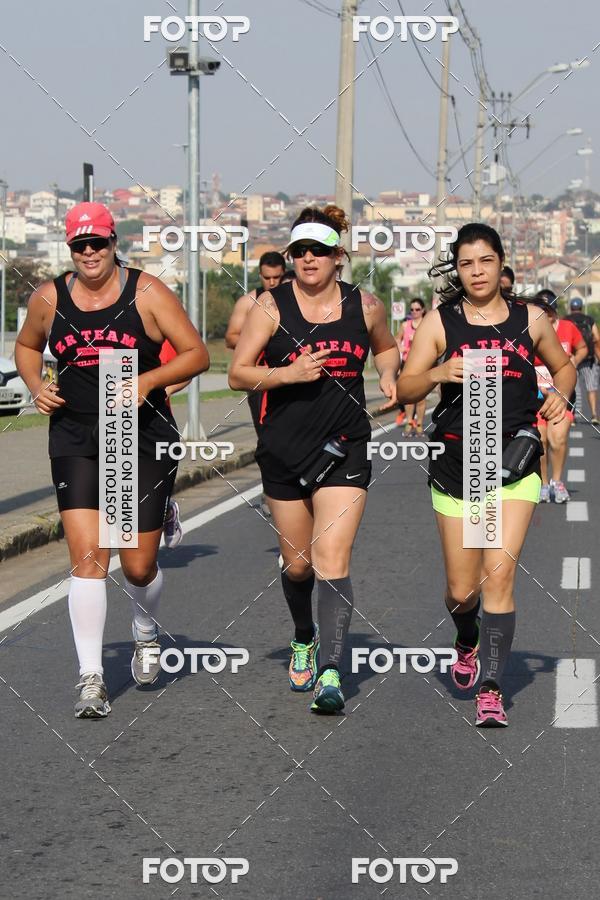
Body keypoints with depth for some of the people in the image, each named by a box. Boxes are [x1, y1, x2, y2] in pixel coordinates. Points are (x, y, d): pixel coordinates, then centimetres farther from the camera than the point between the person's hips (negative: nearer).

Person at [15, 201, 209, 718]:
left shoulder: (147, 292, -4)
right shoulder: (50, 298, 3)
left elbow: (197, 354, -3)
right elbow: (27, 346, 23)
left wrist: (149, 380, -17)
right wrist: (36, 387, 3)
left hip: (144, 442, -1)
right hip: (76, 441, 1)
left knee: (139, 566, 5)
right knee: (88, 559, -13)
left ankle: (147, 632, 39)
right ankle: (91, 679, -8)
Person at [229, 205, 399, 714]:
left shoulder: (365, 306, 2)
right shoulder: (273, 305, -2)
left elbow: (386, 347, 24)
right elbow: (237, 374, -3)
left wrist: (389, 374, 3)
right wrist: (289, 373, -17)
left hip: (345, 448, -1)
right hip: (285, 448, 1)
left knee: (332, 558, -16)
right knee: (297, 563, 12)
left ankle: (330, 672, -20)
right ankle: (304, 640, 42)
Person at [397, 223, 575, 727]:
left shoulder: (529, 319, 6)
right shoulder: (440, 322, 2)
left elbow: (564, 367, 21)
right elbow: (405, 389, 0)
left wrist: (559, 394, -1)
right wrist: (438, 373, -20)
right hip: (456, 462, 1)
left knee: (499, 573, -15)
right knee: (461, 589, 6)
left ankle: (491, 690, -12)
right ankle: (468, 642, 41)